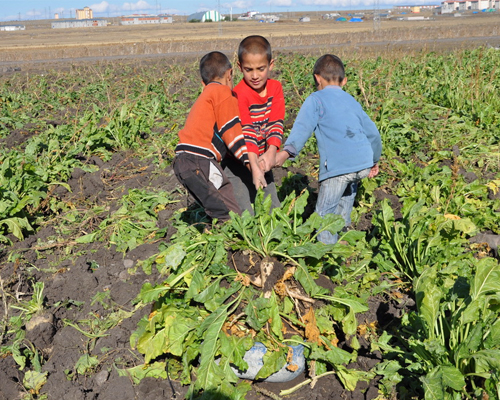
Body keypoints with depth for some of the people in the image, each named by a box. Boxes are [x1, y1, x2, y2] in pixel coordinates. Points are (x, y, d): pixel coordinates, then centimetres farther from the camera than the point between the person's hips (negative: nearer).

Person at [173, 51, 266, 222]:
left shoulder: (205, 95, 32)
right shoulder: (222, 91, 3)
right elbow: (231, 132, -7)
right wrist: (253, 166, -8)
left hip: (184, 162, 10)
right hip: (198, 161, -10)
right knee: (233, 217, -13)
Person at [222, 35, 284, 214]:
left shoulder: (275, 88, -3)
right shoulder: (239, 94, -19)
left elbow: (276, 123, -12)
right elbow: (246, 130, -26)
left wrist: (271, 153, -27)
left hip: (262, 159, 5)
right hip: (239, 163, -5)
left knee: (273, 209, 12)